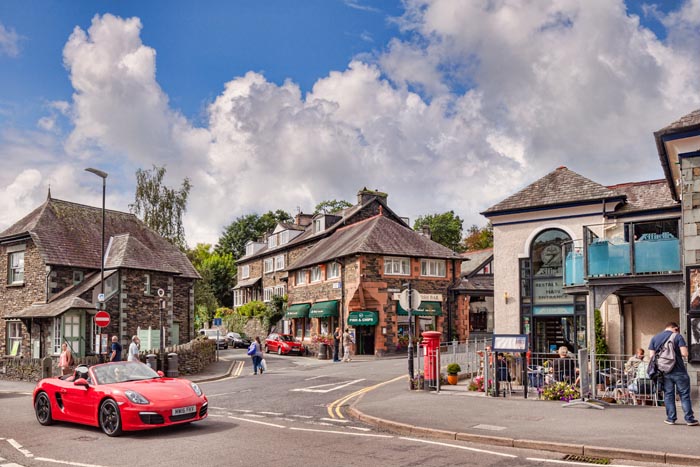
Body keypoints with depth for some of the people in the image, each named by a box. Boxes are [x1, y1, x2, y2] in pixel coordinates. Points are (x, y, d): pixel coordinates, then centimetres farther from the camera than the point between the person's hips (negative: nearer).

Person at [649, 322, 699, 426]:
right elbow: (684, 353, -13)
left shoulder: (654, 338, 7)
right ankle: (690, 419, 7)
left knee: (668, 395, 10)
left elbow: (651, 356, 2)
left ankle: (671, 419, 11)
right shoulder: (677, 336, -5)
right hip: (679, 371, -3)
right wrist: (677, 353, 7)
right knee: (684, 395, 5)